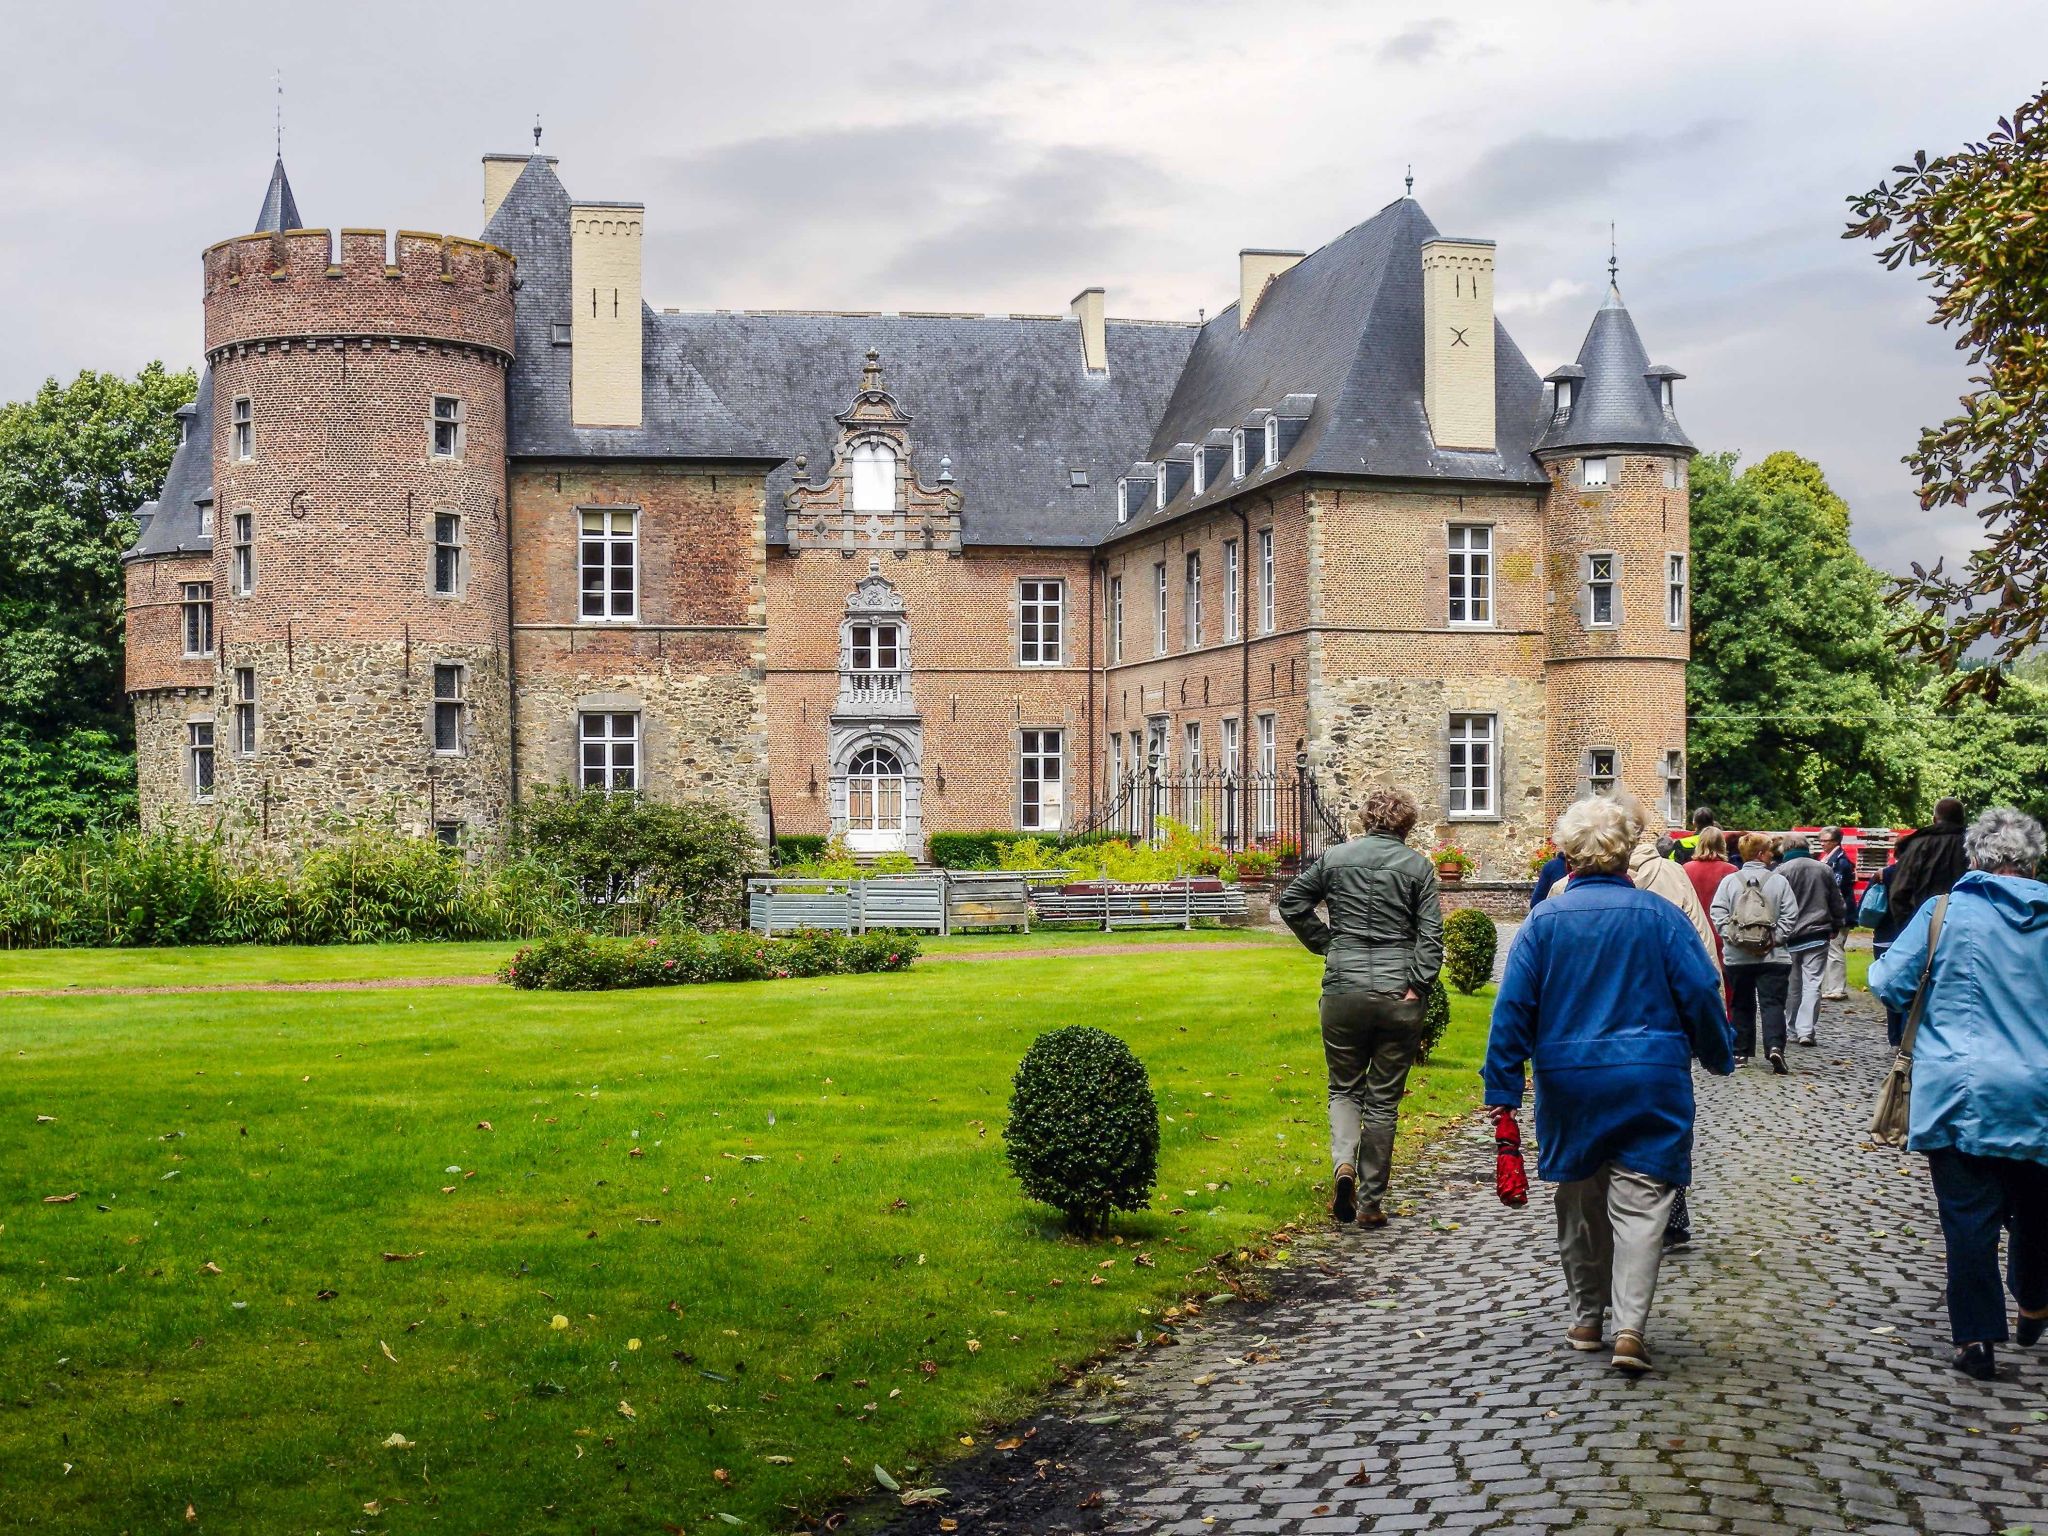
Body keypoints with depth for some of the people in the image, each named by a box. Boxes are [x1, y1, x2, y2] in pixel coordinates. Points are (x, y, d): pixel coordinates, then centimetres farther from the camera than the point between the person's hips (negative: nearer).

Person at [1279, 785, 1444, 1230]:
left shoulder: (1335, 858, 5)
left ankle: (1343, 1161, -10)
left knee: (1344, 1088, 17)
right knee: (1384, 1099, 9)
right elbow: (1431, 934, -7)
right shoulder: (1418, 866, 1)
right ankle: (1370, 1203, 12)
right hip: (1398, 996, -1)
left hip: (1343, 992, 1)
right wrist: (1418, 986, -7)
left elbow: (1292, 903, 7)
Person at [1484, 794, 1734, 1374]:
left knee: (1580, 1201, 16)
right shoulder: (1659, 914, -5)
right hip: (1651, 1083, -1)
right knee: (1640, 1202, 0)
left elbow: (1513, 1009, -4)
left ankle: (1586, 1319, 26)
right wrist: (1718, 1059, 14)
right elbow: (1701, 993, -3)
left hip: (1569, 1083, 1)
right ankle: (1630, 1327, -10)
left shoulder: (1543, 920, -2)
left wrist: (1503, 1089, 0)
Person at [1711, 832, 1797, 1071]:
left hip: (1737, 955, 2)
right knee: (1773, 1003, -1)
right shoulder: (1779, 881, -3)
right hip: (1771, 955, -2)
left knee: (1741, 1004, 14)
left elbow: (1717, 912, -6)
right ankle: (1775, 1047, -19)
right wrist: (1776, 939, -4)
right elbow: (1789, 915, -7)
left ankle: (1740, 1051, 16)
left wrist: (1730, 937, -6)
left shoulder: (1730, 881, 1)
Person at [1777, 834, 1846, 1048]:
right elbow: (1836, 903, 11)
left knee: (1792, 985, 10)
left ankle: (1793, 1030, 17)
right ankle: (1807, 1030, -10)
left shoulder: (1782, 871, -7)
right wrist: (1835, 927, 23)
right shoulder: (1823, 870, 4)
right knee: (1812, 983, -1)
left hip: (1790, 936, -1)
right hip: (1817, 935, 1)